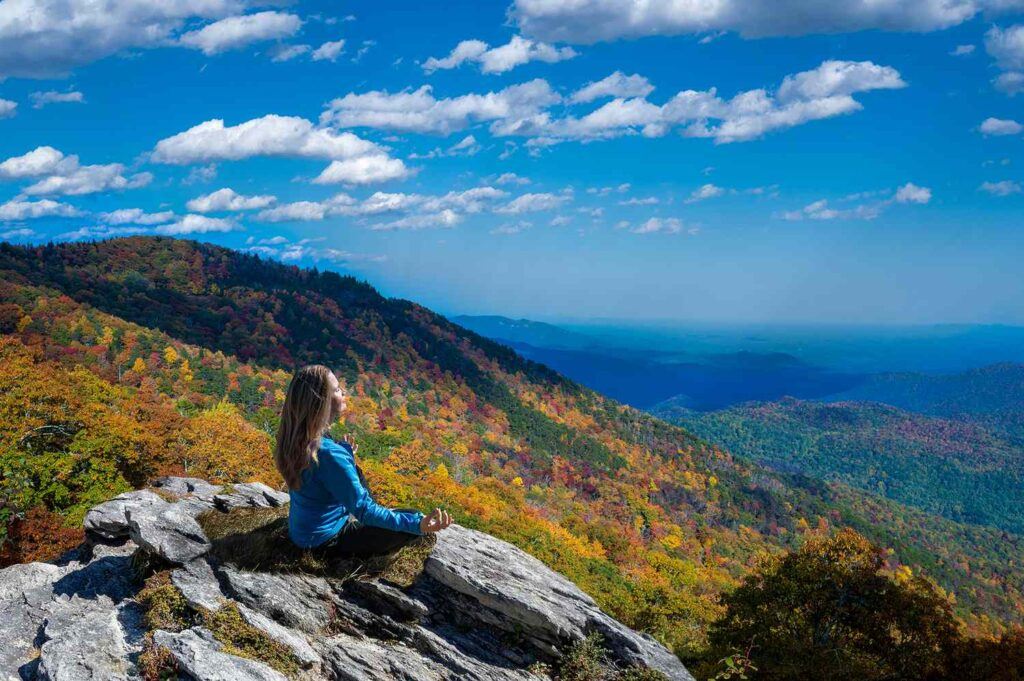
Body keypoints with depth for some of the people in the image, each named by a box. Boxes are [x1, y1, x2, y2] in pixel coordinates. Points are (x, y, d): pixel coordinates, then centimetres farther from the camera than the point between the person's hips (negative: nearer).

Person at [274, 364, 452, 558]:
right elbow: (363, 510, -29)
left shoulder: (293, 436, -9)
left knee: (353, 470, 26)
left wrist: (344, 451, 11)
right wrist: (417, 524, -34)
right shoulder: (329, 454, -34)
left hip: (301, 529, 8)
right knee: (413, 519, -7)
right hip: (326, 539, -8)